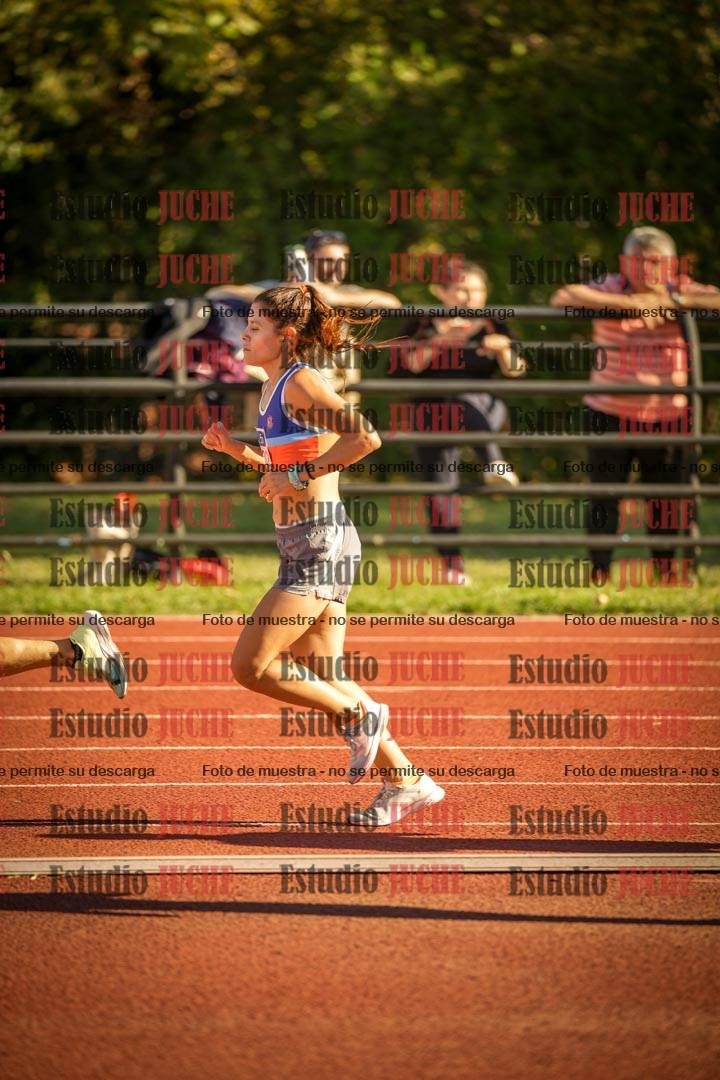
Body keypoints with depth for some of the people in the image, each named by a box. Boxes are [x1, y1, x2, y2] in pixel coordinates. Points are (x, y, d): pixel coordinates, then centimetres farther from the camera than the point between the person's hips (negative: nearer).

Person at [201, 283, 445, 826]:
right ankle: (406, 781, 15)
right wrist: (235, 449, 12)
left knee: (250, 665, -10)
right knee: (321, 680, 12)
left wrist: (299, 477, -21)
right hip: (303, 545, 10)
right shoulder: (275, 389, 15)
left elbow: (365, 436, -24)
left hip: (321, 542, -10)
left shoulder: (302, 383, -13)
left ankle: (360, 714, 3)